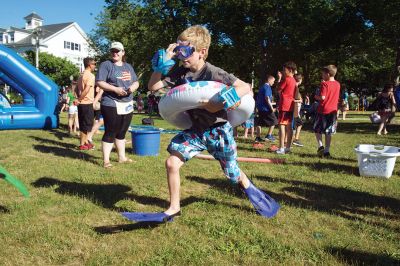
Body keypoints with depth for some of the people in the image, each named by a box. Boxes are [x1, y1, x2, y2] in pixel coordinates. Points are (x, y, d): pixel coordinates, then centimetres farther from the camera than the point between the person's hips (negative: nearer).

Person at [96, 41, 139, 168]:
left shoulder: (128, 66, 17)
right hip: (111, 105, -6)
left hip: (128, 105, 6)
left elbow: (136, 82, 19)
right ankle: (106, 160, 3)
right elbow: (99, 82, -11)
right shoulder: (106, 65, -2)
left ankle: (122, 157, 26)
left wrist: (133, 87, -5)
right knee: (110, 133, -4)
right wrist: (115, 89, -21)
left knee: (122, 133, 15)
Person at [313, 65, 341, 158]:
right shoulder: (337, 84, 8)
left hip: (323, 110, -6)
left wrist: (316, 96, 0)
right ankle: (326, 151, 11)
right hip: (333, 111, 6)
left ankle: (320, 146, -5)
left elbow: (322, 97, -22)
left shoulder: (324, 84, -13)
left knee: (317, 130, 10)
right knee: (328, 132, 9)